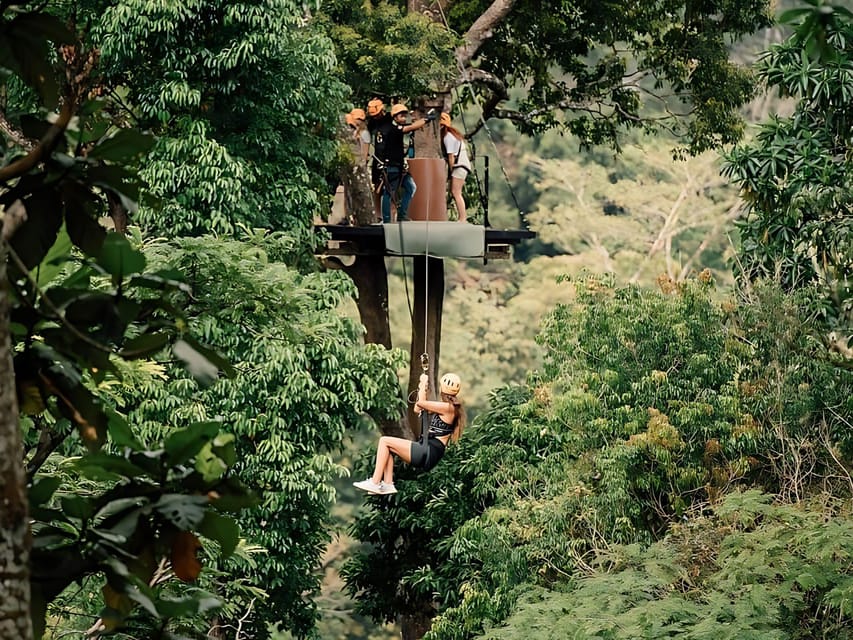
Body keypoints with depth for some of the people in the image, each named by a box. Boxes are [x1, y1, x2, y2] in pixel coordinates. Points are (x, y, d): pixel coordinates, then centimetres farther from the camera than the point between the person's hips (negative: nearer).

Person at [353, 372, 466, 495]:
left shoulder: (449, 407, -13)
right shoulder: (443, 406, 17)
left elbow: (420, 403, -12)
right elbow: (418, 409, 23)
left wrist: (424, 383, 2)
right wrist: (422, 388, 20)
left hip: (429, 453, -10)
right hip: (426, 450, 10)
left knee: (384, 441, -8)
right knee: (388, 448, 11)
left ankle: (374, 483, -11)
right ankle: (388, 483, 0)